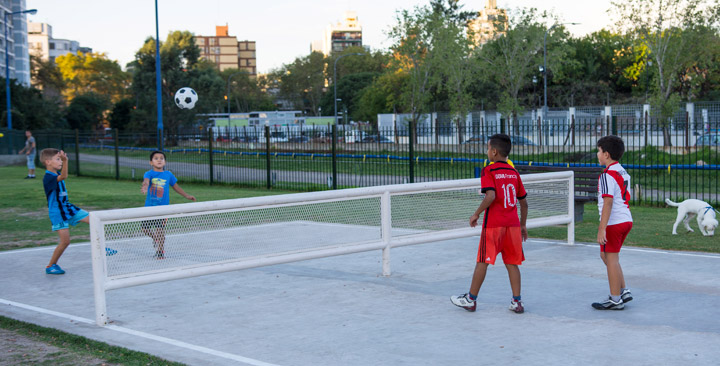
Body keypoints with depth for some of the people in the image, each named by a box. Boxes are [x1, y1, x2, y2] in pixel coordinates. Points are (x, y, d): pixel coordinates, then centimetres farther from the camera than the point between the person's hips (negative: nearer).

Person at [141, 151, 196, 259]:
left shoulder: (168, 175, 5)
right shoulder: (149, 174, -4)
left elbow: (176, 186, 19)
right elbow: (146, 181, -27)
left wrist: (187, 196, 21)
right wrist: (145, 187, -50)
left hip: (163, 207, 0)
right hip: (149, 206, 0)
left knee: (160, 230, -6)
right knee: (145, 229, 5)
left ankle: (160, 252, 11)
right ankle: (155, 238, 38)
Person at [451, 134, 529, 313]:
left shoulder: (488, 170, -7)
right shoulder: (514, 173, 11)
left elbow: (491, 196, -21)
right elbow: (523, 202, 13)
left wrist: (476, 214, -10)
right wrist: (523, 225, 22)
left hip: (493, 224, -5)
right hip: (513, 223, 5)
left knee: (482, 261, 4)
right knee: (512, 263, 9)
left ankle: (471, 299, 13)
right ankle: (517, 302, 7)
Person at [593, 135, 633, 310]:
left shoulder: (607, 175, -15)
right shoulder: (623, 172, 14)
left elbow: (608, 203, -21)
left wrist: (602, 229, -22)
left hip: (613, 223, -9)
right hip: (626, 220, 9)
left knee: (611, 259, 0)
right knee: (606, 255, 20)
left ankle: (615, 300, 7)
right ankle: (624, 291, 20)